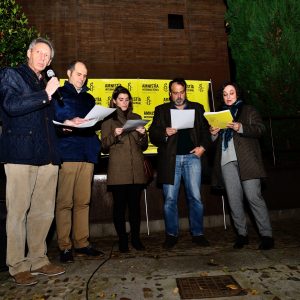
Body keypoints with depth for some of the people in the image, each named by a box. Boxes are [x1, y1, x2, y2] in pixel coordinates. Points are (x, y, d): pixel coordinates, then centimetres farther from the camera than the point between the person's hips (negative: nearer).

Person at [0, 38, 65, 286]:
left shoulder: (46, 84, 23)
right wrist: (45, 94, -12)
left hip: (47, 157, 6)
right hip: (21, 154, -6)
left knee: (44, 212, 8)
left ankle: (38, 260, 21)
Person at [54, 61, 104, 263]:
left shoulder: (89, 98, 25)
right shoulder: (59, 94, 12)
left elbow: (95, 123, 20)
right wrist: (67, 122, -15)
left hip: (87, 155, 4)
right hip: (67, 154, -4)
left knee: (83, 202, 4)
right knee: (65, 202, -4)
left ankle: (82, 244, 12)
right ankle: (65, 247, 6)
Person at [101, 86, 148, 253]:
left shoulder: (136, 118, 19)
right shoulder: (108, 119, 10)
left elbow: (144, 147, 17)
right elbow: (104, 147, 3)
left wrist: (143, 135, -3)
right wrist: (114, 135, -14)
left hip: (137, 169, 3)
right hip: (118, 169, -2)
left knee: (135, 204, 4)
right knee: (119, 204, 0)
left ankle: (136, 238, 16)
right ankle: (122, 240, 12)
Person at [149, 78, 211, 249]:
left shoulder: (197, 108, 15)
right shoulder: (161, 110, 12)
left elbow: (206, 130, 11)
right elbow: (153, 135, 6)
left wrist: (203, 146, -6)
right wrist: (165, 133, -14)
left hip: (192, 157, 1)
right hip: (170, 159, 0)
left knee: (196, 198, 1)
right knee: (170, 199, 2)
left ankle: (198, 234, 15)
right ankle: (172, 235, 16)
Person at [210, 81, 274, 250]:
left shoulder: (249, 111, 12)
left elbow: (260, 129, -3)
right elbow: (215, 141, 24)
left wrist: (240, 128, -18)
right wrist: (214, 133, 0)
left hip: (246, 160, -3)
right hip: (227, 161, 4)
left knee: (254, 197, -8)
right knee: (234, 200, 2)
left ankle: (267, 235, 2)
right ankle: (242, 234, 13)